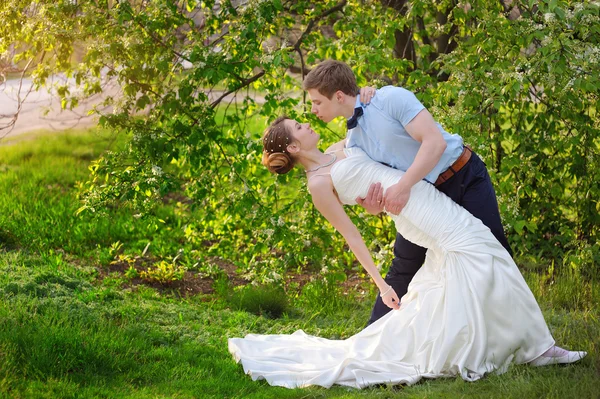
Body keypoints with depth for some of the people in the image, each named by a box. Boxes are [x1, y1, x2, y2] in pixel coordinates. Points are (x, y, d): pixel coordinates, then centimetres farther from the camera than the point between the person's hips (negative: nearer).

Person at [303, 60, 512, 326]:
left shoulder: (389, 99, -18)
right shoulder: (352, 142, 3)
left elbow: (435, 141, -27)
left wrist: (404, 186, -32)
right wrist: (370, 205, -21)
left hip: (466, 180, -7)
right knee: (403, 268, 10)